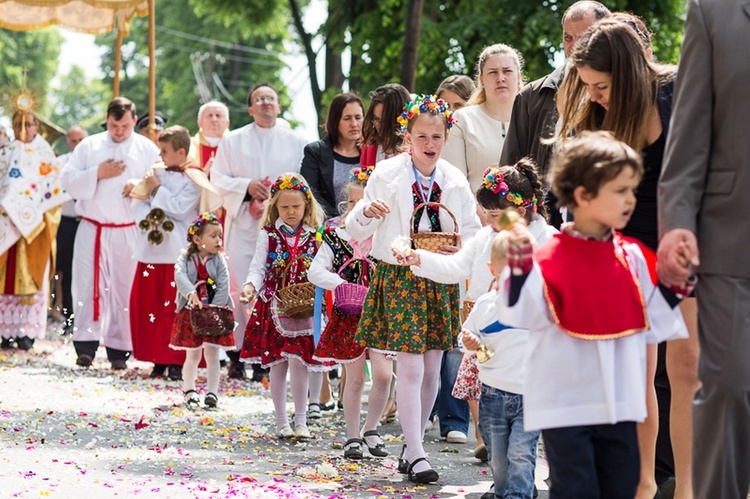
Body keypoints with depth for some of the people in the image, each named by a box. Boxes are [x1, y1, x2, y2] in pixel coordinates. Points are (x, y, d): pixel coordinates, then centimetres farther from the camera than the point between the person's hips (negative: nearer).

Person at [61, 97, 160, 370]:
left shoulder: (147, 149, 6)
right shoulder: (89, 146, 10)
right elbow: (68, 180, 4)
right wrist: (97, 174, -8)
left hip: (129, 232, -1)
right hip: (92, 230, 1)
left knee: (124, 288, 1)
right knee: (88, 285, -5)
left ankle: (118, 350, 7)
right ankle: (86, 344, -5)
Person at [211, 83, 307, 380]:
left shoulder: (295, 143, 10)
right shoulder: (233, 141, 12)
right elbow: (218, 178, 6)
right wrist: (247, 187, -10)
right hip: (242, 224, 0)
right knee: (240, 289, -4)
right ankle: (237, 352, 2)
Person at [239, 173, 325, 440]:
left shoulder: (315, 237, 4)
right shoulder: (268, 236, 3)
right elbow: (258, 268, -2)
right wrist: (250, 286, -21)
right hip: (273, 307, 1)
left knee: (298, 360, -10)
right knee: (277, 365, 4)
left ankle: (301, 421, 1)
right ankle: (281, 422, 13)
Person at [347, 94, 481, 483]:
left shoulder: (455, 181, 4)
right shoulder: (387, 174, -3)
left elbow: (474, 231, 8)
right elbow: (355, 231, -1)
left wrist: (461, 250, -14)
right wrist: (367, 212, -24)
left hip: (441, 281, 4)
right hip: (398, 278, -4)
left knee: (432, 368, 9)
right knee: (410, 367, -10)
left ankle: (412, 445, 23)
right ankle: (417, 455, -5)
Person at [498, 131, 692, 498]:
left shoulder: (631, 258, 6)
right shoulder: (549, 258, -12)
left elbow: (650, 327, 11)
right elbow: (525, 316, -17)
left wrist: (674, 288, 2)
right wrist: (520, 267, -27)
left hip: (619, 401, 6)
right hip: (565, 401, -6)